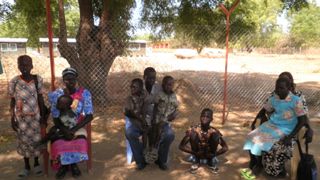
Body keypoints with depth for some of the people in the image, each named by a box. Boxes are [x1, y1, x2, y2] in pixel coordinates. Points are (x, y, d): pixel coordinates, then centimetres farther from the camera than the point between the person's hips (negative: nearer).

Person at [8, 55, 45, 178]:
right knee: (24, 141, 11)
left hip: (35, 116, 1)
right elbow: (12, 101, -1)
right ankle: (27, 166, 28)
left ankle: (36, 164, 31)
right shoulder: (14, 82, -9)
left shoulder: (38, 80, -7)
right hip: (21, 117, 0)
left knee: (36, 140, 10)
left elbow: (40, 98, 0)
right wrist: (12, 119, -2)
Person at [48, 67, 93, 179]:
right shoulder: (57, 95, -8)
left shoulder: (84, 93, -10)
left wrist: (74, 130, -23)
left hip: (78, 126, -1)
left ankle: (74, 164, 1)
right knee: (57, 143, -29)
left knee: (80, 141, -31)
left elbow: (90, 116, -13)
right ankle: (63, 165, 4)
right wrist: (65, 130, -24)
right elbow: (55, 118, -6)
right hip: (61, 127, 1)